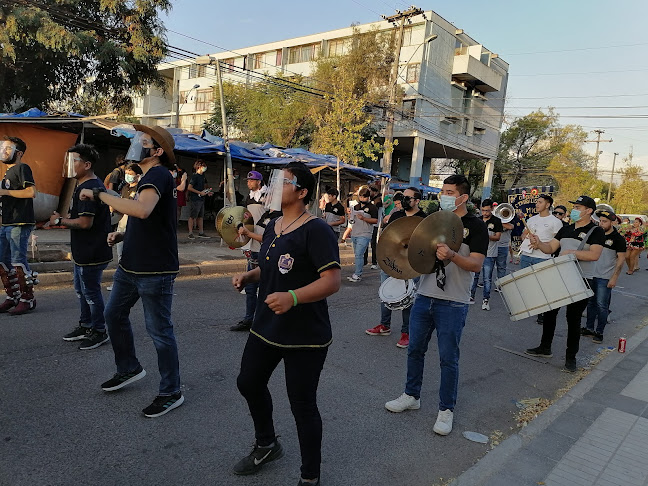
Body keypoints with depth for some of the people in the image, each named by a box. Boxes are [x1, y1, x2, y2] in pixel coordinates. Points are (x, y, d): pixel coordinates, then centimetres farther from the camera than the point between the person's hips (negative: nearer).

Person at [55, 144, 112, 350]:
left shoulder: (88, 188, -21)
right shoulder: (94, 185, 13)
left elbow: (85, 222, -27)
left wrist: (60, 221, -13)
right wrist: (64, 219, 10)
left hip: (92, 253, -11)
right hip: (85, 250, 11)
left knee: (90, 291, 1)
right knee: (81, 289, 21)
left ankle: (99, 331, 15)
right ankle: (86, 325, 34)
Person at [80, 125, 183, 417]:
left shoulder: (158, 174, -17)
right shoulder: (149, 177, 16)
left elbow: (142, 210, -37)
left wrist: (98, 194, -26)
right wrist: (123, 236, 10)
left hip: (155, 271, -11)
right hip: (130, 265, 11)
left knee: (159, 331, -1)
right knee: (114, 315, 21)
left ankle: (171, 393, 15)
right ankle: (129, 369, 41)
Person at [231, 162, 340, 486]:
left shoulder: (315, 230, -18)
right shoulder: (272, 226, 9)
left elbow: (332, 281, -25)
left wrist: (292, 297, -37)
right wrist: (249, 276, 4)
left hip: (304, 336, -9)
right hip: (266, 326, 9)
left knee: (302, 405, 3)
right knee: (249, 382, 22)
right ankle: (267, 446, 48)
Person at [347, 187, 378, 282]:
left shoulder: (372, 207, -5)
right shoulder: (355, 207, 16)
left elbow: (375, 220, -11)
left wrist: (363, 218, -21)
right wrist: (351, 219, 5)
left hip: (364, 235, -8)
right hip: (354, 234, 8)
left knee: (359, 254, -13)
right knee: (357, 255, 14)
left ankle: (357, 275, -8)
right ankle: (358, 273, 23)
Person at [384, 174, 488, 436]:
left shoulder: (476, 226, -6)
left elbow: (476, 264, -15)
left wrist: (451, 256, -32)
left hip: (452, 304, -5)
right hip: (424, 296, 6)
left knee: (448, 358, 4)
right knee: (415, 349, 14)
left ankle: (446, 410, 21)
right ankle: (411, 396, 32)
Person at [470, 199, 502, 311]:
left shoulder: (496, 221, -2)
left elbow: (497, 237, -7)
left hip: (489, 254, -3)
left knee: (487, 278, -1)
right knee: (474, 275, 9)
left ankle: (486, 299, 7)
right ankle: (471, 296, 21)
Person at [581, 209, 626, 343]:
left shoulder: (618, 239, -6)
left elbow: (621, 259, -8)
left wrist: (614, 278, -13)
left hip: (605, 278, -5)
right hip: (591, 274, 6)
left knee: (601, 305, -3)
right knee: (591, 302, 11)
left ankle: (599, 332, 6)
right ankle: (589, 328, 21)